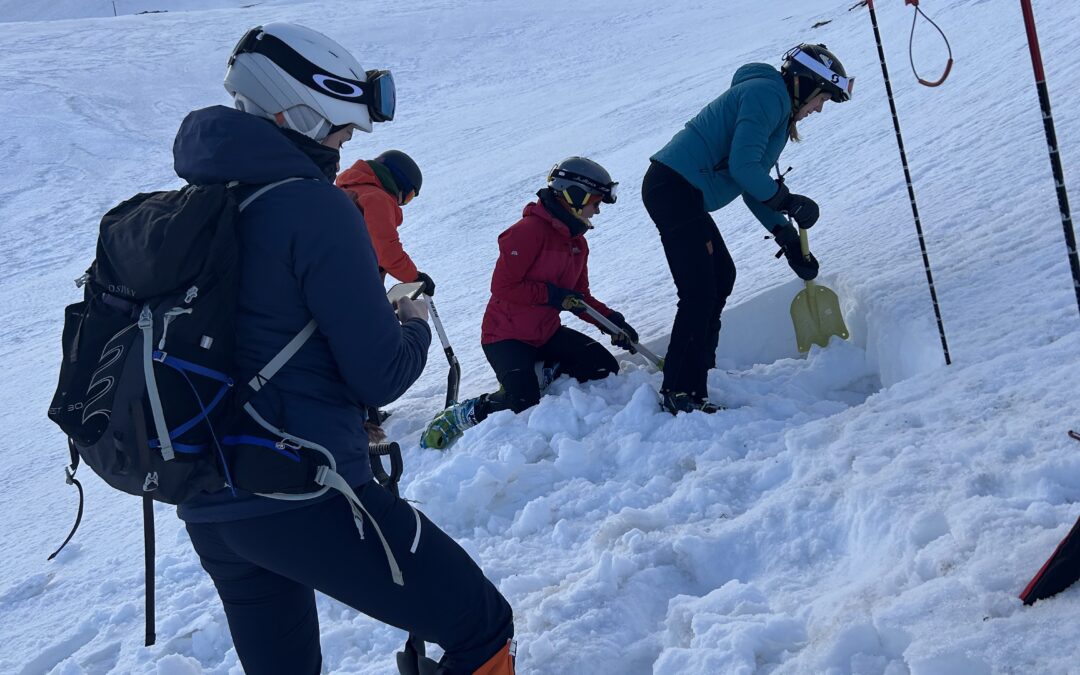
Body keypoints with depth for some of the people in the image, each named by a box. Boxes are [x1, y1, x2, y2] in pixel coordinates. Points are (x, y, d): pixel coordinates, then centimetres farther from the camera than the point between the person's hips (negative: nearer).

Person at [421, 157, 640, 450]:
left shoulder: (577, 242, 9)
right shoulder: (529, 230, -19)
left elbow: (580, 297, 15)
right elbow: (503, 287, -23)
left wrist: (612, 321, 0)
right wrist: (552, 294, -23)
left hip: (546, 333, 9)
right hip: (506, 335, -9)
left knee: (605, 368, -3)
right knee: (525, 409, -23)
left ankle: (538, 374, 7)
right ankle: (464, 414, -2)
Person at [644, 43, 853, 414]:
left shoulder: (777, 107, 23)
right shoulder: (767, 94, -9)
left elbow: (753, 185, 21)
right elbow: (742, 167, -20)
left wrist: (788, 239, 14)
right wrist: (789, 201, -8)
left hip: (681, 193, 11)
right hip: (674, 188, -11)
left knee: (721, 276, 16)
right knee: (700, 292, -10)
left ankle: (687, 380, 21)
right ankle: (680, 393, -3)